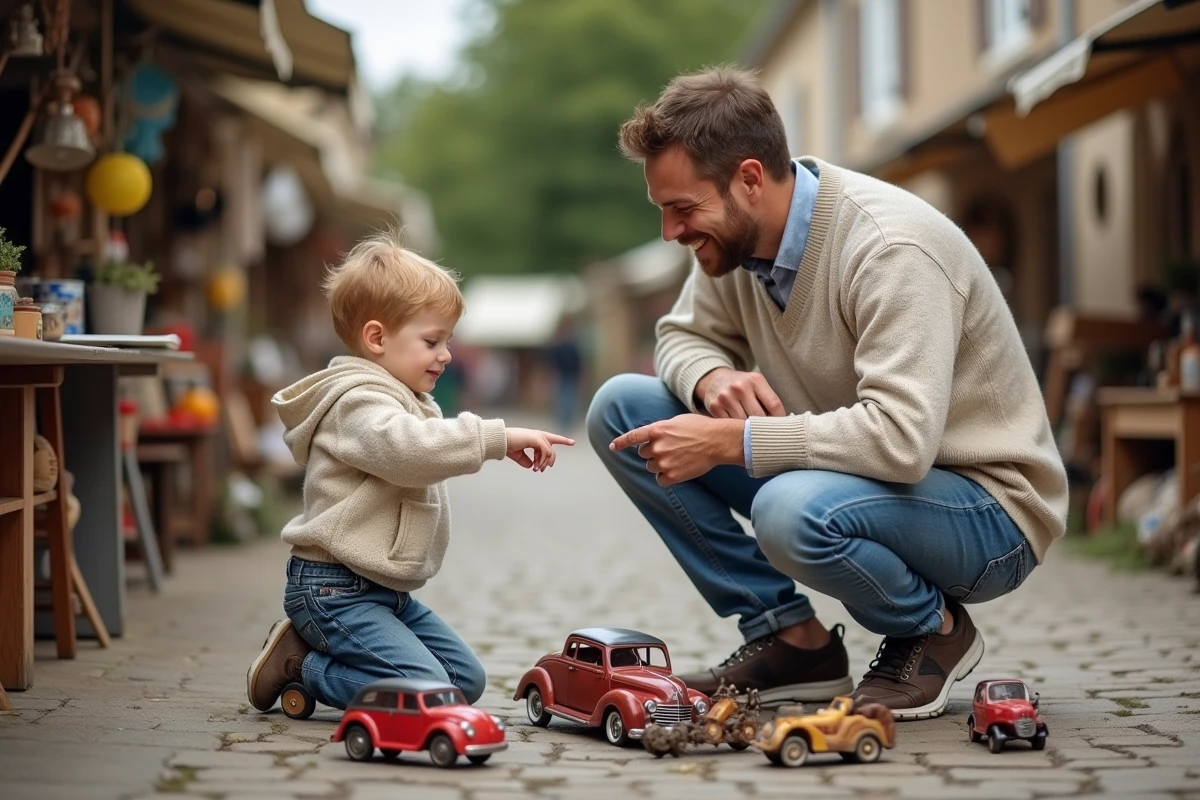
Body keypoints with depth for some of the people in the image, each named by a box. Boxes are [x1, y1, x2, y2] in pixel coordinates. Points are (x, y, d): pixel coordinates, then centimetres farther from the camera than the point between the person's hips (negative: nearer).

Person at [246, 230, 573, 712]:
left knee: (466, 681, 11)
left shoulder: (402, 400, 19)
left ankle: (309, 650, 11)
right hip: (336, 590, -11)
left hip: (387, 590, 11)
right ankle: (301, 664, -5)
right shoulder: (358, 402, -16)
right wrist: (498, 438, -35)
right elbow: (409, 448, -36)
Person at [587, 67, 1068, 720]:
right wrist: (712, 379, -14)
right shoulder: (739, 234, -3)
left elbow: (902, 438, -36)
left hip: (986, 508, -8)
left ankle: (932, 629, -6)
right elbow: (684, 335, 12)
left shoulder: (890, 248, -27)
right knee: (622, 408, -5)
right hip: (849, 470, 8)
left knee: (793, 511, -40)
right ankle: (790, 639, -2)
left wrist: (728, 441, -32)